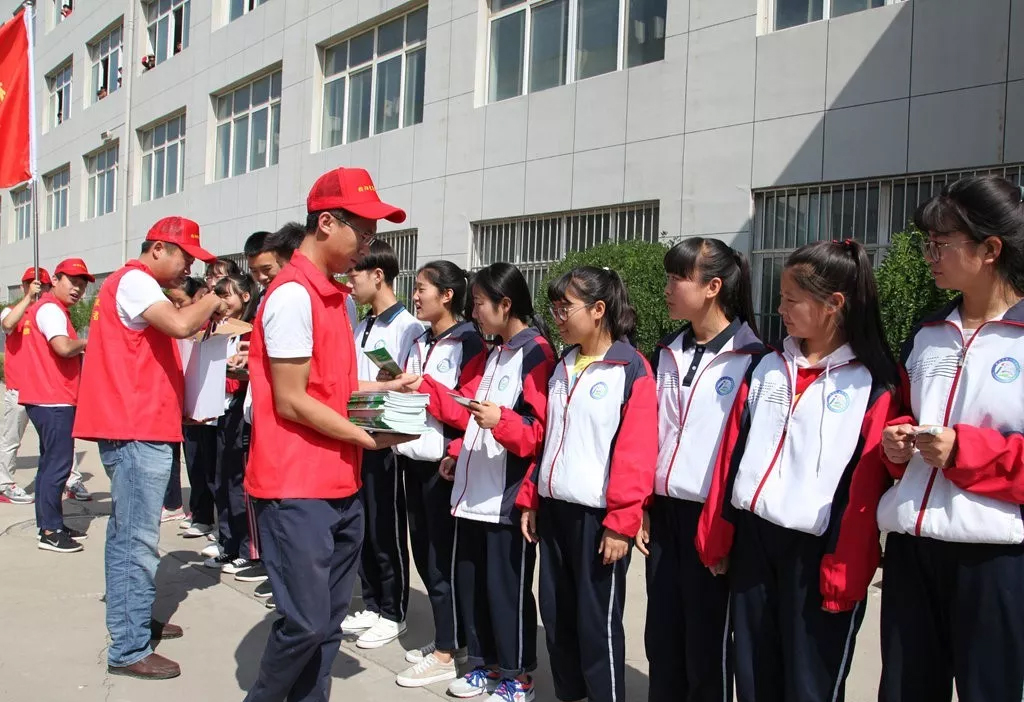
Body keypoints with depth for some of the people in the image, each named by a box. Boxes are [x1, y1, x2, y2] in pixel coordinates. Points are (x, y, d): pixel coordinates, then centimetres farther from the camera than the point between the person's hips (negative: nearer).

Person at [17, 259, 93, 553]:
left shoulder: (51, 309, 21)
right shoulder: (50, 308, -12)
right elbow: (63, 347, -27)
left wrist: (78, 350, 8)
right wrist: (84, 343, -9)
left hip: (53, 399, 11)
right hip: (53, 400, -11)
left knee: (52, 462, 16)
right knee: (58, 464, -8)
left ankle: (51, 524, 24)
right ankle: (50, 532, -4)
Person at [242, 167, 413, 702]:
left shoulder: (335, 295, 12)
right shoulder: (293, 294, -15)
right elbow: (291, 403, -17)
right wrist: (367, 438, -11)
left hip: (340, 488, 9)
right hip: (297, 490, -9)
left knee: (328, 624, 14)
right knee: (305, 625, -3)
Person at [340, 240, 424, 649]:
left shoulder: (407, 328, -12)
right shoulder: (360, 329, 14)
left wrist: (358, 387, -19)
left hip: (386, 443, -8)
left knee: (387, 532, 4)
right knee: (363, 530, 15)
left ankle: (393, 614, 18)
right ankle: (372, 607, 28)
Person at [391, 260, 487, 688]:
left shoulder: (469, 342, -9)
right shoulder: (419, 342, 15)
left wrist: (426, 387, -20)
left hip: (443, 461, -8)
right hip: (414, 458, 8)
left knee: (442, 558, 1)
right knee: (424, 554, 14)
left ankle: (446, 654, 13)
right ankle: (446, 639, 28)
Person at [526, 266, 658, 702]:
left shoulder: (631, 369, -11)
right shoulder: (562, 368, 12)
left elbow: (637, 452, -16)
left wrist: (621, 521, -17)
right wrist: (531, 499, 14)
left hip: (597, 515, -7)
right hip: (553, 509, 7)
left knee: (597, 622, 3)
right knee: (556, 614, 15)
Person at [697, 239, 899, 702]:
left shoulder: (871, 384, -7)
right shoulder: (766, 369, 8)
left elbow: (865, 487, -11)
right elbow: (733, 452, 9)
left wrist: (845, 570, -13)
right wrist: (716, 535, 8)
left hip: (817, 550, -5)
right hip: (752, 538, 5)